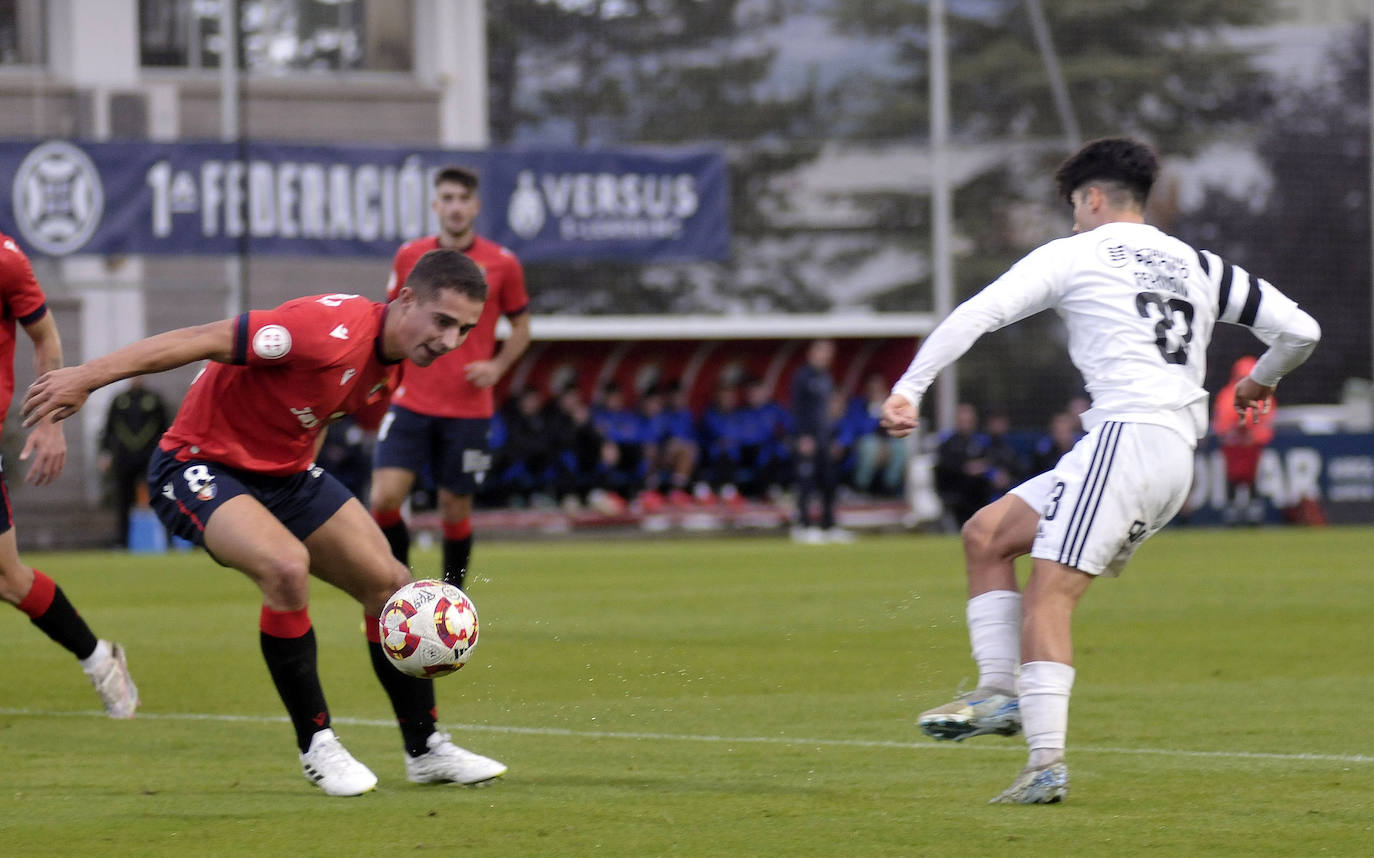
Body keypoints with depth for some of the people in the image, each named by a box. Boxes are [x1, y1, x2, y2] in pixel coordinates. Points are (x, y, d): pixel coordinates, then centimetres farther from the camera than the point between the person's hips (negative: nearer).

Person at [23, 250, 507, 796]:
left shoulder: (387, 357, -1)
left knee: (391, 584, 4)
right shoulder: (334, 330, -30)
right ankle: (316, 746, -17)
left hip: (285, 471, 9)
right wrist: (88, 377, -30)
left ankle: (426, 751, 19)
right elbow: (209, 340, -29)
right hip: (201, 466, -9)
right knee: (287, 567, -33)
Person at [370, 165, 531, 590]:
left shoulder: (502, 263, -1)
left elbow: (521, 327, 10)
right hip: (411, 403, 1)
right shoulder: (409, 256, 4)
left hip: (468, 408, -1)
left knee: (455, 510, 5)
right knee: (384, 498, -14)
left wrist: (497, 367, -6)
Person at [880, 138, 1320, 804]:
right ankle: (999, 693, 2)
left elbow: (975, 315, -3)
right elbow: (1299, 330, 21)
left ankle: (1047, 763, -26)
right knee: (986, 535, 14)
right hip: (1179, 457, 8)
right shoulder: (1198, 266, 22)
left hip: (1126, 436, -8)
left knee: (1048, 593, -13)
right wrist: (1262, 380, 41)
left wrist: (908, 388, -4)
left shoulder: (1074, 255, 6)